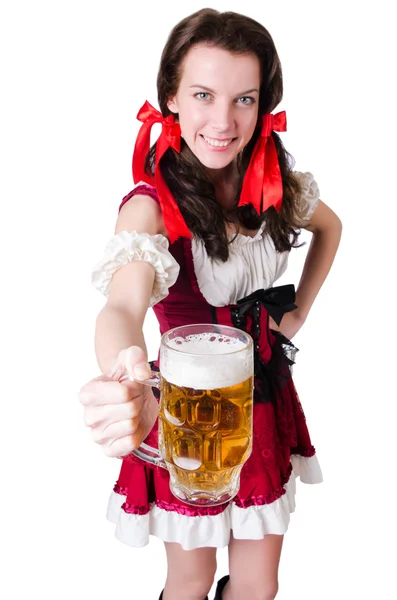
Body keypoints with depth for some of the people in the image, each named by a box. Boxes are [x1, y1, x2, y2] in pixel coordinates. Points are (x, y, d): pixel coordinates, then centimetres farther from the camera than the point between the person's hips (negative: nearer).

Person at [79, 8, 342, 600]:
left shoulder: (274, 183, -6)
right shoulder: (151, 203, -23)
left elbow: (330, 227, 16)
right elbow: (122, 309, -41)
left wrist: (298, 312, 5)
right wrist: (132, 395, -63)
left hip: (266, 398, 5)